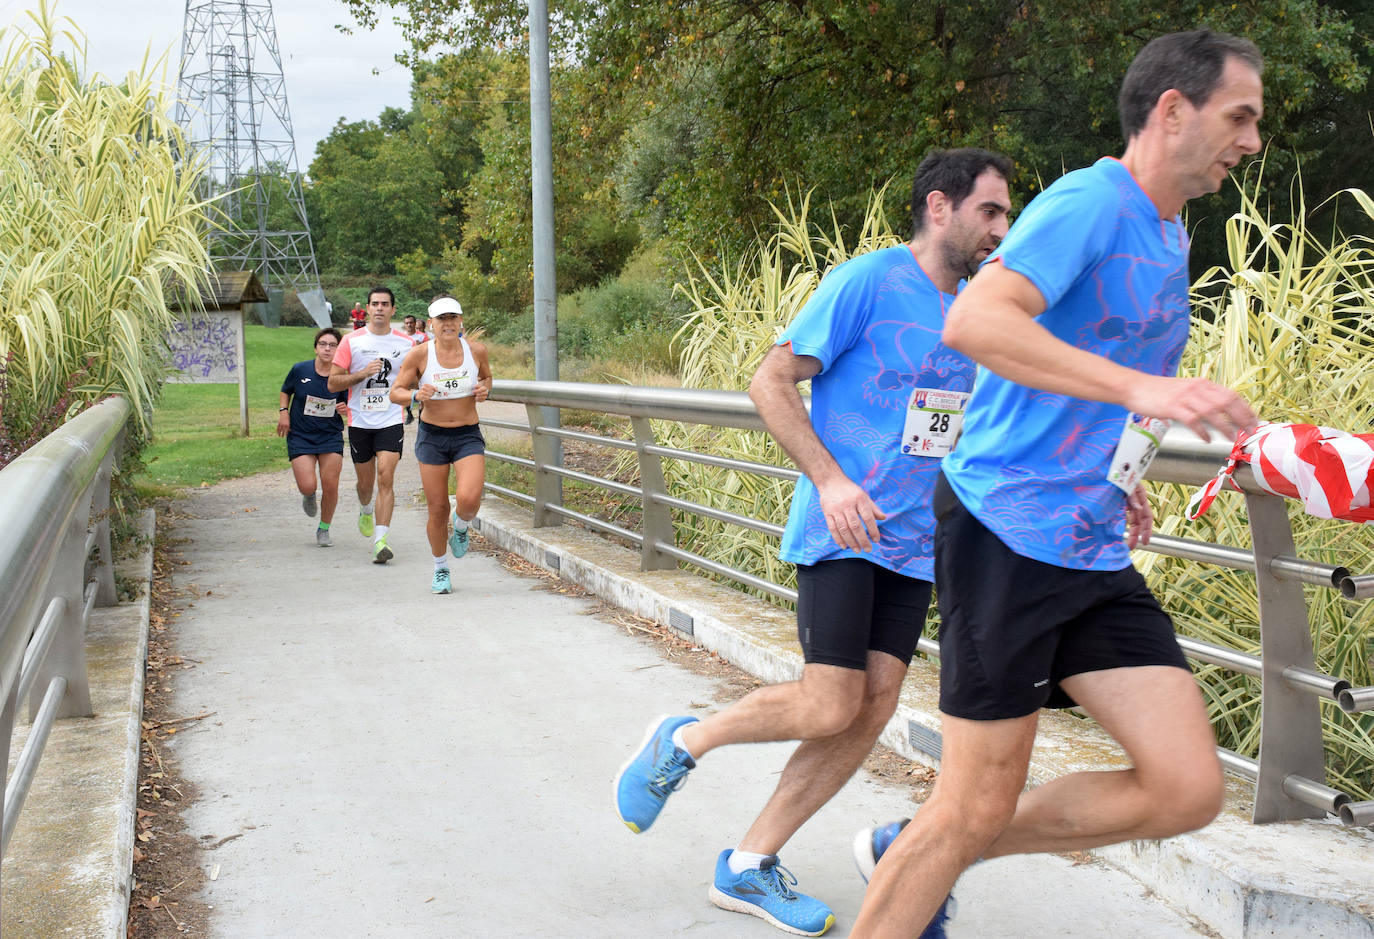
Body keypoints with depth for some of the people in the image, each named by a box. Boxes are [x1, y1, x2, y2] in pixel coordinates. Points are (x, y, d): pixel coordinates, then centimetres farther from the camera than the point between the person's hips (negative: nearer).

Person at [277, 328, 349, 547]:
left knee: (330, 486, -6)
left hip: (331, 436, 1)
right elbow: (286, 391, 13)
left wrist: (345, 408, -15)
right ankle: (309, 496, 29)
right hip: (300, 436, -1)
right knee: (307, 486, -12)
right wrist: (283, 412, -2)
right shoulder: (300, 370, -6)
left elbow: (347, 404, 7)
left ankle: (324, 529, 18)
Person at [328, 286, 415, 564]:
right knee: (365, 482, 12)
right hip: (360, 422, 1)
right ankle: (366, 510, 47)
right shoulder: (351, 341, 0)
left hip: (392, 421, -1)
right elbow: (333, 383, -2)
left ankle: (380, 540, -16)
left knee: (386, 479, -15)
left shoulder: (406, 343, 4)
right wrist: (363, 373, -15)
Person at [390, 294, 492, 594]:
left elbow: (486, 376, 17)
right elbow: (396, 392, -2)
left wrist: (484, 389, -5)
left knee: (468, 499, -22)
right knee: (437, 509, 3)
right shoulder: (419, 355, -8)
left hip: (468, 436, 0)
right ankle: (441, 570, 26)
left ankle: (461, 526, 16)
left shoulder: (476, 350, -4)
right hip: (432, 437, 0)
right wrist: (415, 395, -22)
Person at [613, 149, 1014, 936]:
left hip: (914, 542, 7)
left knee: (874, 707, 0)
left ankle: (750, 865, 11)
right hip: (841, 531, -7)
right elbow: (771, 382, -10)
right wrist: (829, 479, -21)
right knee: (830, 707, -13)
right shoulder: (867, 282, -9)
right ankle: (682, 742, 14)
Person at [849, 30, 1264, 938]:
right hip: (1008, 528, -8)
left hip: (1096, 553, 8)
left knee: (1188, 788, 0)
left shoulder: (1171, 238, 17)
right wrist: (1140, 388, -36)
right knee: (979, 806, -4)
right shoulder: (1088, 202, -11)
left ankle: (912, 852, 14)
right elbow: (974, 323, -28)